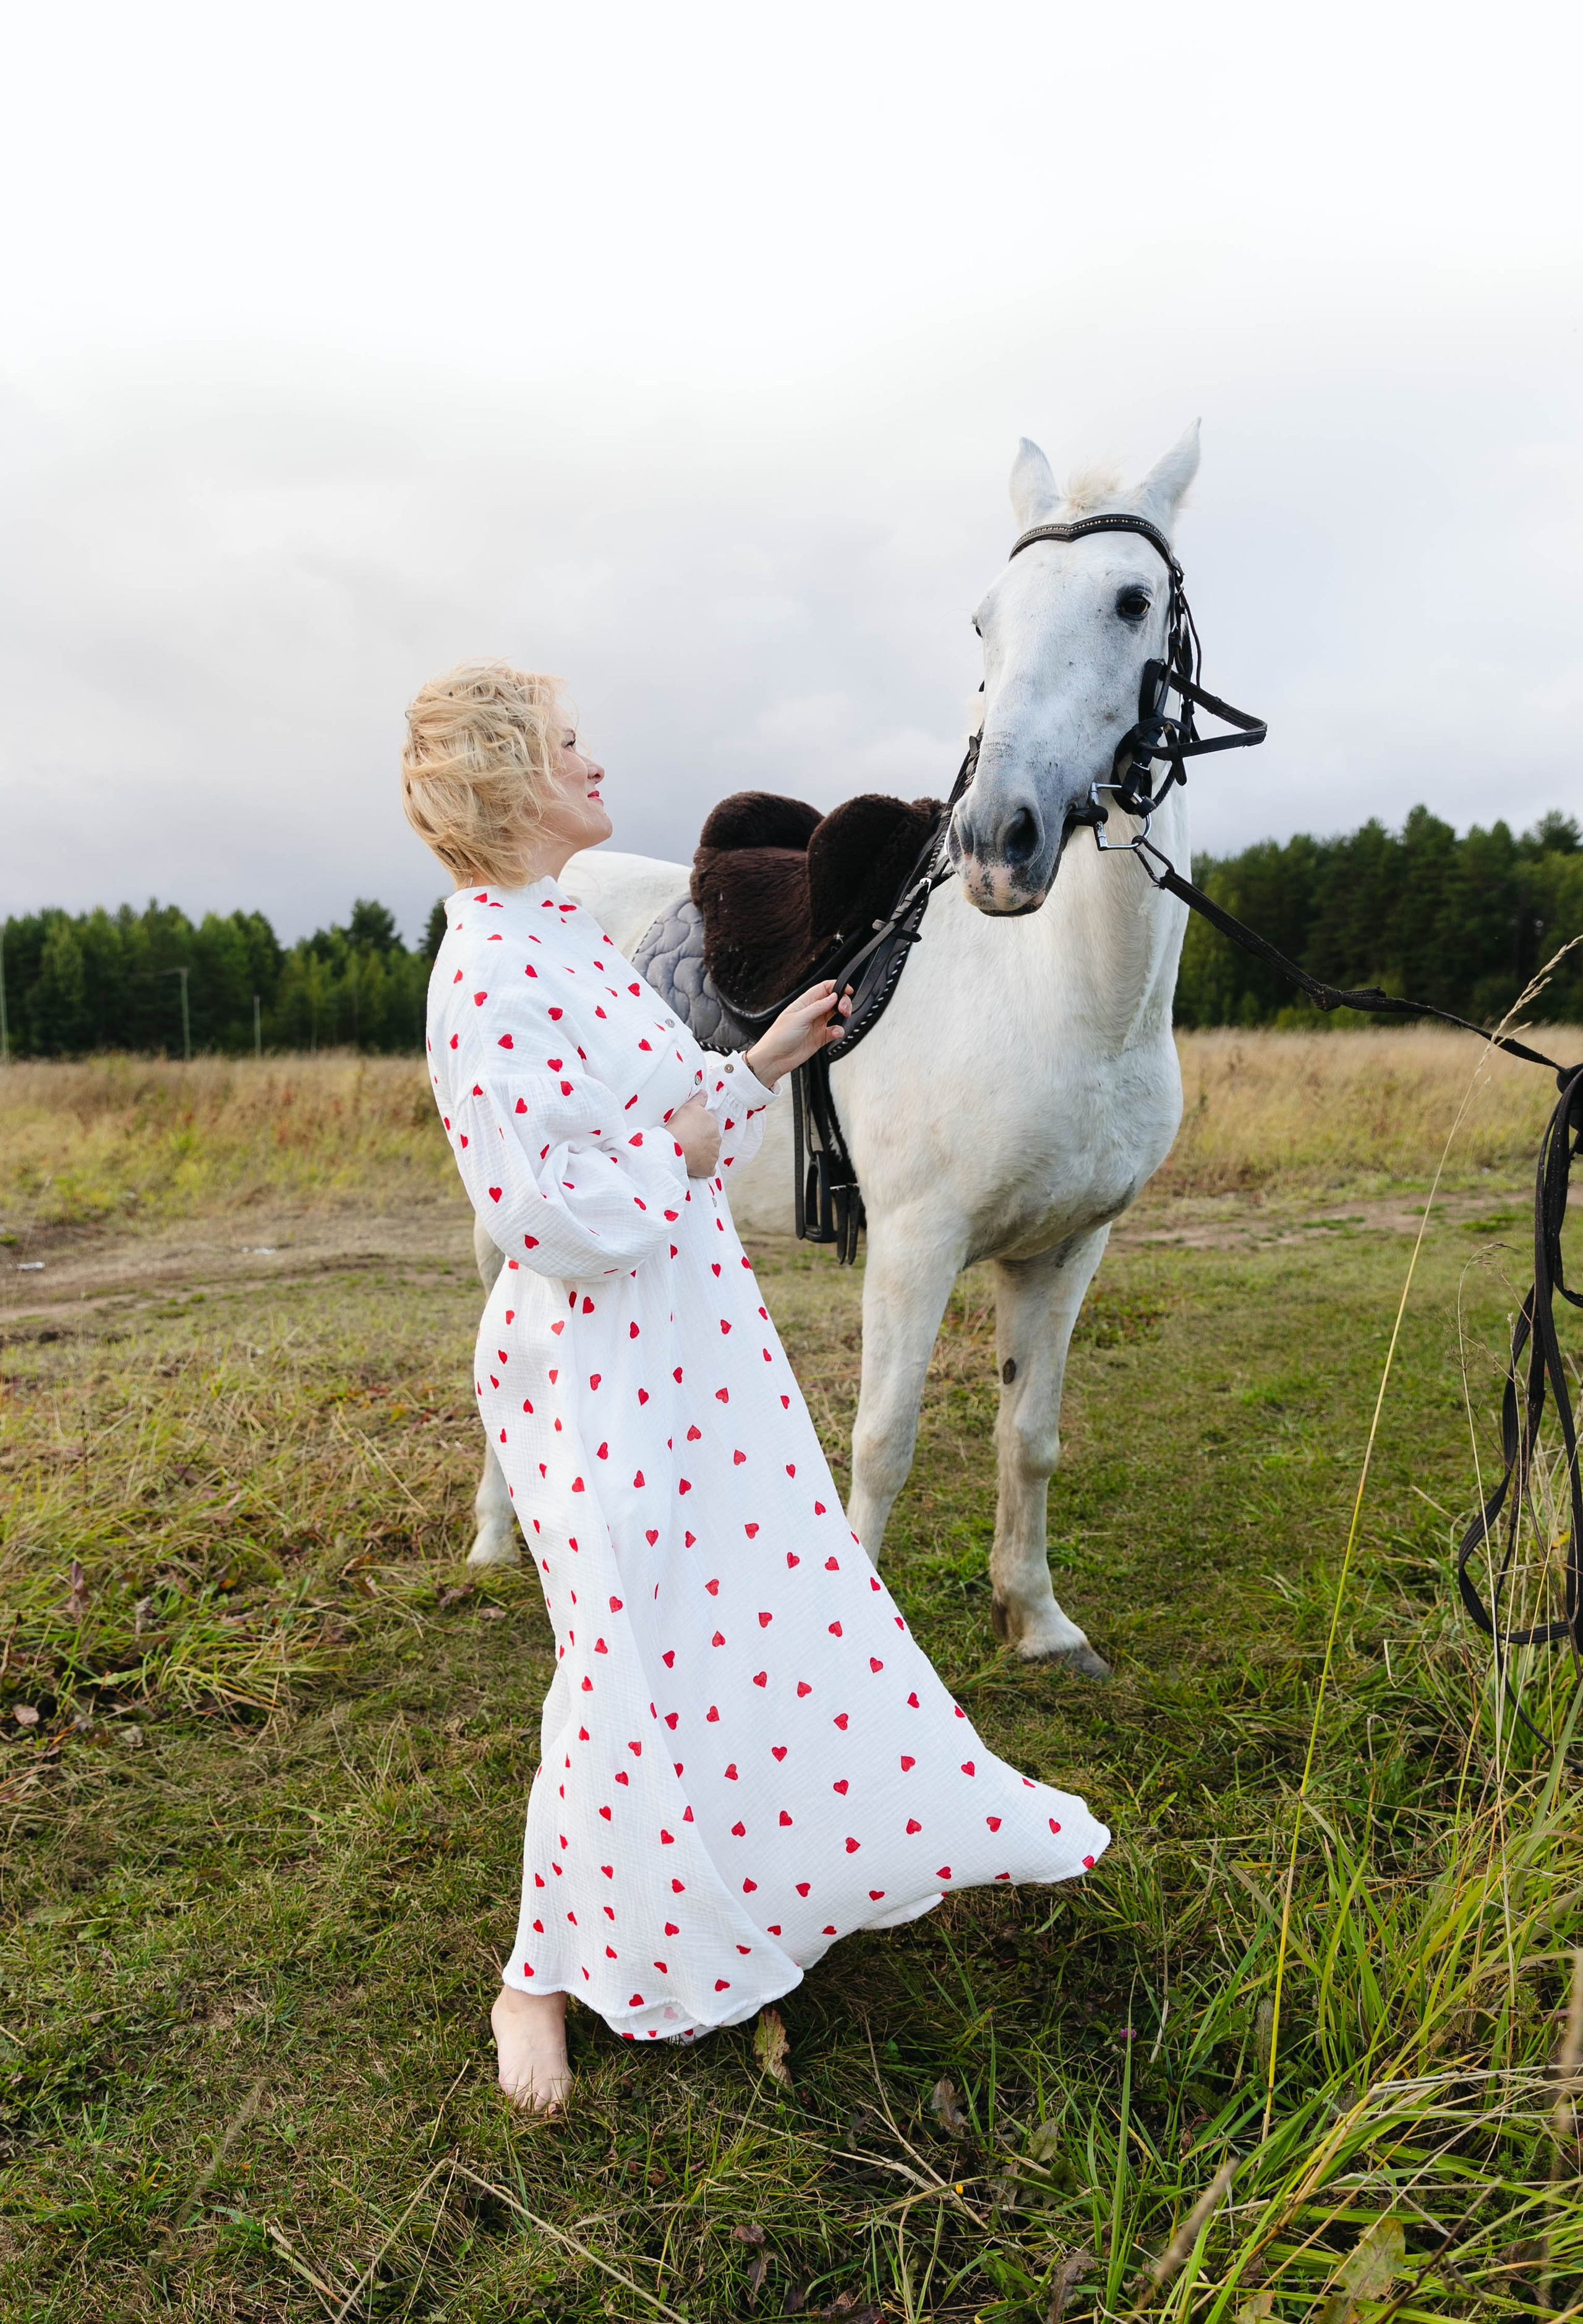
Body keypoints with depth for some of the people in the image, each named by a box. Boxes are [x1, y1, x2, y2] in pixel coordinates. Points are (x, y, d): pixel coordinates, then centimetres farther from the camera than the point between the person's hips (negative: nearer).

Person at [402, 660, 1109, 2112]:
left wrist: (764, 1065, 9)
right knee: (633, 1660, 1)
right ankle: (544, 1978, 23)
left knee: (785, 1601, 20)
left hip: (698, 1336, 9)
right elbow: (539, 1208, -25)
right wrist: (679, 1152, -14)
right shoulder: (487, 977, -20)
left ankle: (888, 1846, 41)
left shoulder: (574, 942, 11)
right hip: (600, 1369, -9)